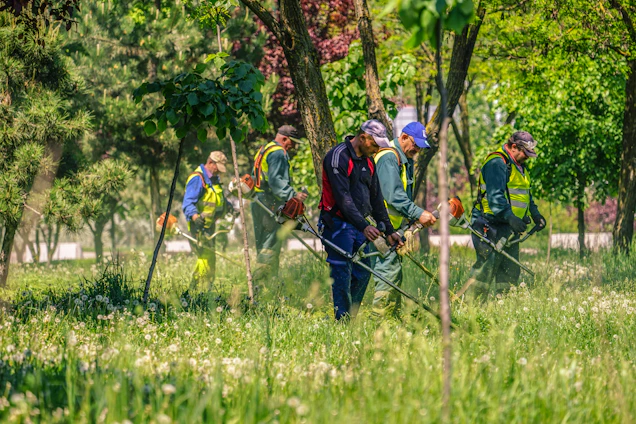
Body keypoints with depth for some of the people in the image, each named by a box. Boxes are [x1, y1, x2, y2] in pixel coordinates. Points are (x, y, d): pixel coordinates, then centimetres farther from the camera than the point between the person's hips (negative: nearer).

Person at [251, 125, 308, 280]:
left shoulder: (264, 150, 23)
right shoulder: (278, 152, -10)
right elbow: (275, 180, -22)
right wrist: (293, 194, -29)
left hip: (258, 201, 10)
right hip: (271, 203, -10)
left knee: (262, 243, 13)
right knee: (272, 244, -10)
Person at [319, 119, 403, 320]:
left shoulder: (368, 162, 13)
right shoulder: (338, 157, -14)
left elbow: (376, 199, 19)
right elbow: (343, 198, -22)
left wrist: (389, 230, 15)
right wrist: (364, 226, -28)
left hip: (359, 225, 9)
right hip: (338, 224, -8)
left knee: (362, 273, 8)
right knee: (342, 276, -9)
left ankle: (351, 317, 16)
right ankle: (342, 320, -6)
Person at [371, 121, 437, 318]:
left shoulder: (406, 159, 18)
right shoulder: (388, 158, -15)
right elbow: (394, 196, -24)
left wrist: (413, 218, 11)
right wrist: (418, 214, -25)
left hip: (396, 226, 10)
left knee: (395, 272, 11)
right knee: (389, 269, -14)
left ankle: (394, 316, 15)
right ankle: (380, 318, -14)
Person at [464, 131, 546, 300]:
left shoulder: (519, 166, 19)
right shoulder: (497, 163, -14)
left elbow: (526, 195, 32)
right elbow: (495, 196, -25)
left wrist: (535, 214, 19)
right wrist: (510, 217, -34)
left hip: (509, 228, 10)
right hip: (491, 226, -10)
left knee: (510, 270, 8)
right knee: (487, 267, -14)